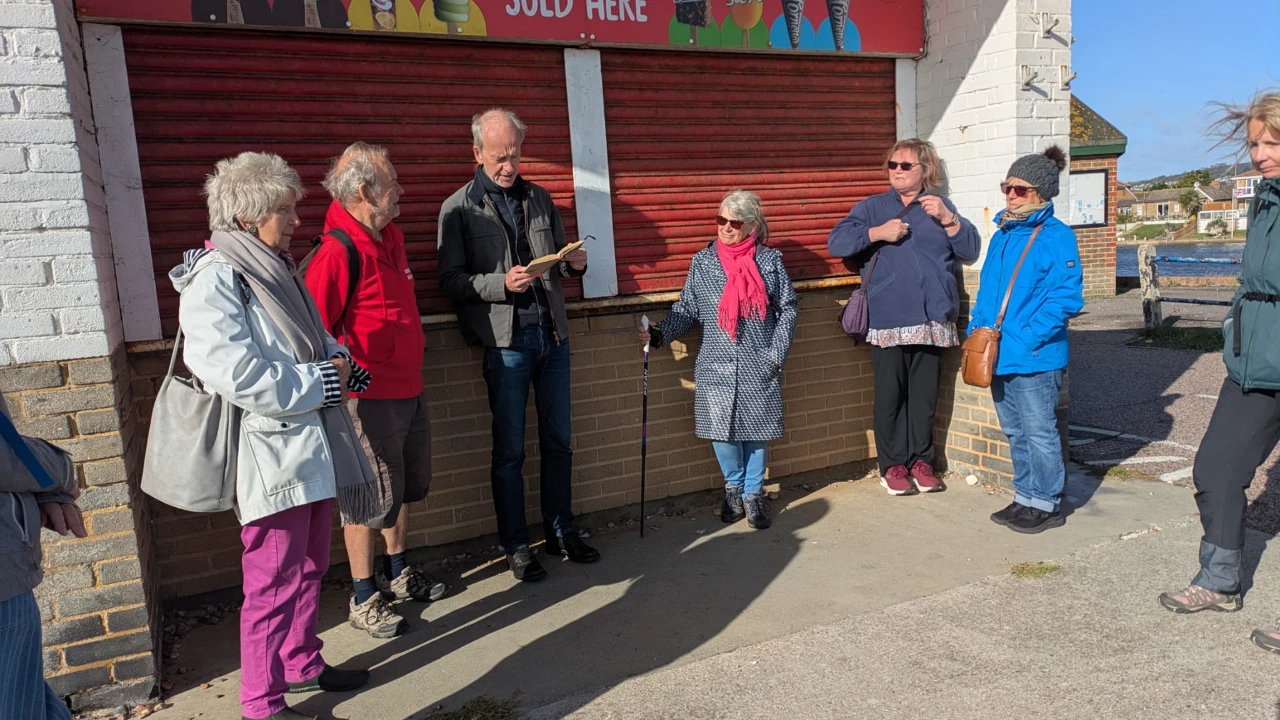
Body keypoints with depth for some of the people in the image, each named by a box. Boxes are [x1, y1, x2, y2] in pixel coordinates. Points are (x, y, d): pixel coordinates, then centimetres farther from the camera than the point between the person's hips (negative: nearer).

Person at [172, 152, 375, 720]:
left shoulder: (277, 267, 13)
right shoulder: (215, 278, -15)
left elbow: (316, 338, 24)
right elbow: (235, 374, -24)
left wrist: (337, 360, 3)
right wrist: (318, 383, -16)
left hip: (312, 446, 9)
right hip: (271, 454, -9)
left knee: (309, 568, 20)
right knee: (274, 582, 1)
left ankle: (302, 664, 37)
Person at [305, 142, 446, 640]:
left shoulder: (391, 239, 9)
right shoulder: (336, 252, -20)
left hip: (409, 390, 9)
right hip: (369, 399, -9)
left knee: (404, 488, 20)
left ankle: (398, 573, 39)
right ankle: (363, 598, 20)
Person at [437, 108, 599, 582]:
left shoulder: (539, 199, 12)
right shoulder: (459, 209, -1)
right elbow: (451, 281, -6)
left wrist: (574, 263, -3)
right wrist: (502, 284, -20)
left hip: (553, 335, 4)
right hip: (505, 342, -4)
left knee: (558, 442, 12)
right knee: (509, 450, 4)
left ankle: (561, 531, 28)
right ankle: (516, 546, 18)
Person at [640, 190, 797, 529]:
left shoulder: (770, 260, 2)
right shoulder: (702, 262, 5)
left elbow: (786, 310, 4)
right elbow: (686, 310, 7)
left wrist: (776, 355, -3)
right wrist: (659, 334, -9)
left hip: (759, 367, -1)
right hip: (717, 367, 1)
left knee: (757, 429, 5)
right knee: (722, 429, 3)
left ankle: (753, 494, 24)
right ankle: (733, 488, 27)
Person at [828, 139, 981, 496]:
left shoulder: (940, 206, 16)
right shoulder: (872, 207, 10)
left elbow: (970, 250, 7)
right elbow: (836, 241, -2)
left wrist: (947, 218, -6)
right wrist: (877, 233, -12)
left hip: (932, 319, 2)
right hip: (888, 320, -2)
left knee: (925, 395, 7)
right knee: (890, 396, 1)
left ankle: (920, 460, 20)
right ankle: (892, 465, 12)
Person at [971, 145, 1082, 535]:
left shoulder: (1057, 236, -10)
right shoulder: (1002, 235, 12)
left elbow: (1066, 296, -17)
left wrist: (1029, 338, -21)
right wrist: (977, 328, 6)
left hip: (1035, 358, -7)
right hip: (998, 356, 8)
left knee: (1039, 432, 3)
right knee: (1015, 432, 17)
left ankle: (1047, 504, 18)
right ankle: (1025, 497, 31)